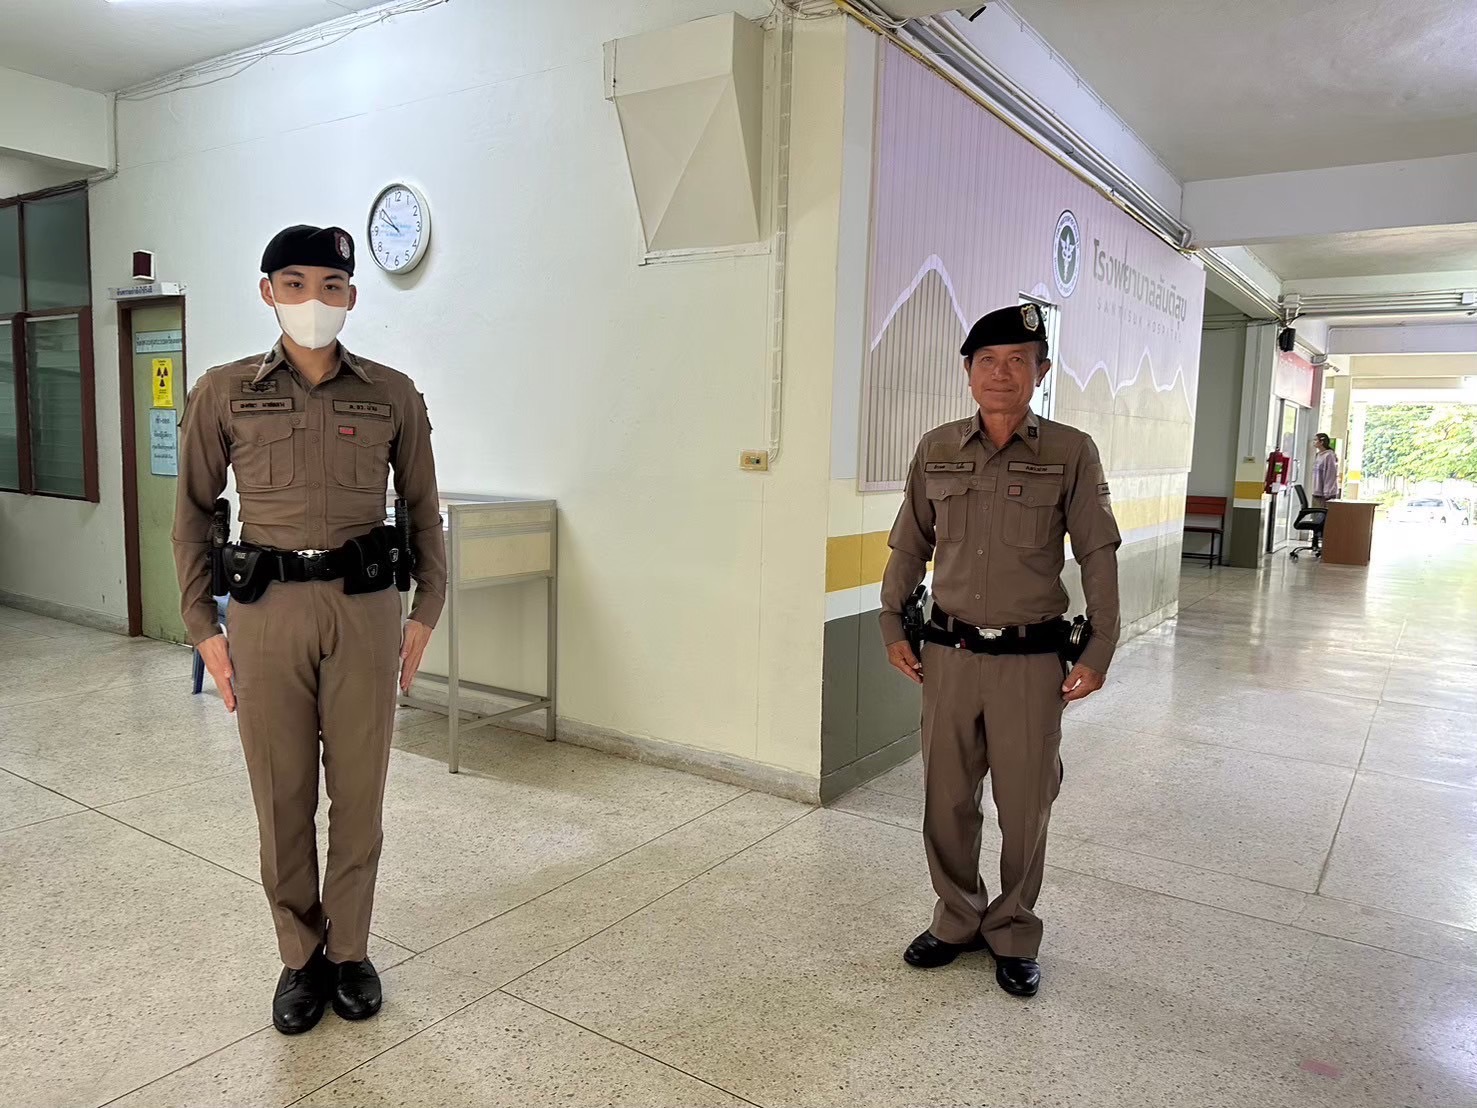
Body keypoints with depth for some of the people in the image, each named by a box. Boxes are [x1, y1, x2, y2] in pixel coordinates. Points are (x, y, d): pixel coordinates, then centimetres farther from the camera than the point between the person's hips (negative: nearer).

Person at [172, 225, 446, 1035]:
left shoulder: (392, 395, 3)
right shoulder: (223, 392, 3)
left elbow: (422, 508, 9)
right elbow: (193, 512, 8)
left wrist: (426, 612, 5)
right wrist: (203, 627, 4)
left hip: (364, 607, 0)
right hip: (267, 608, 0)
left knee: (358, 788, 7)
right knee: (281, 791, 8)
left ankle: (350, 950, 27)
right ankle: (301, 957, 27)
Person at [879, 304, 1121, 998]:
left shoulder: (1070, 453, -4)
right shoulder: (937, 451, 3)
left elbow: (1098, 557, -1)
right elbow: (909, 546, 11)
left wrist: (1098, 653, -4)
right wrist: (893, 628, 7)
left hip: (1031, 660, -2)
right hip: (948, 654, 3)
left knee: (1025, 809, 8)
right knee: (946, 802, 12)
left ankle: (1012, 937, 30)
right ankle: (957, 922, 33)